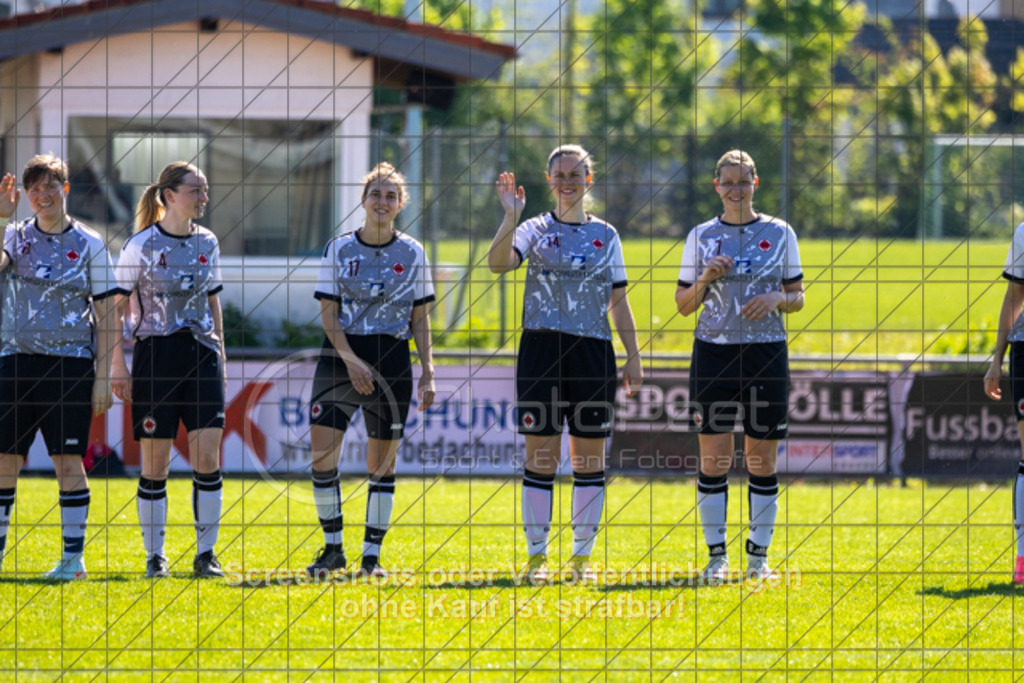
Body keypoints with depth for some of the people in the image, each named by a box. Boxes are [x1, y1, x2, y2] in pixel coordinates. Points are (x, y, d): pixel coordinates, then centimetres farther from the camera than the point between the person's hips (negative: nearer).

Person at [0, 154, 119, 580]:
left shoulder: (89, 244, 1)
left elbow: (106, 316, 1)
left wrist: (102, 377, -4)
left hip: (70, 361, -2)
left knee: (68, 459, -2)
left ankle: (74, 557, 5)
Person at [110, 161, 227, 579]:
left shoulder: (207, 244, 8)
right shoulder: (141, 246, -6)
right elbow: (116, 307, -3)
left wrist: (219, 354, 15)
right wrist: (118, 367, -7)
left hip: (201, 356, 4)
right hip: (156, 356, -4)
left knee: (208, 457, -5)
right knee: (155, 463, -1)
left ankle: (206, 554, 3)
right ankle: (154, 557, 9)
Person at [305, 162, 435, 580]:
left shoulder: (412, 253, 4)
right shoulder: (338, 250, 2)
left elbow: (420, 319, 8)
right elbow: (328, 314, -1)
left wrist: (428, 371, 0)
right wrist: (351, 360, -13)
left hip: (392, 361, 1)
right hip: (341, 354, 0)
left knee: (382, 461, 2)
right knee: (321, 449, -12)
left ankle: (372, 554, 10)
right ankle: (333, 548, 0)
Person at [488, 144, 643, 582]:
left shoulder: (605, 235, 11)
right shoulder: (535, 230, 3)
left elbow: (619, 302, 12)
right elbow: (498, 263, -15)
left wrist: (633, 357, 6)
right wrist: (510, 217, -27)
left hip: (593, 350, 2)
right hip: (542, 347, -2)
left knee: (589, 455, 3)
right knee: (540, 454, -2)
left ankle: (583, 554, 10)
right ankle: (536, 555, 3)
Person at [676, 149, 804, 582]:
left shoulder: (779, 234, 6)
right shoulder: (701, 237, 6)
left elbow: (798, 298, 10)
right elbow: (683, 305, 8)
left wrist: (777, 298, -11)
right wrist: (706, 279, -10)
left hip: (766, 352, 0)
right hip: (714, 351, 0)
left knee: (762, 460, 1)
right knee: (714, 458, -4)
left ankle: (759, 555, 9)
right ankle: (716, 555, 3)